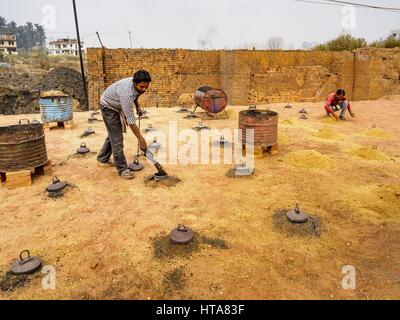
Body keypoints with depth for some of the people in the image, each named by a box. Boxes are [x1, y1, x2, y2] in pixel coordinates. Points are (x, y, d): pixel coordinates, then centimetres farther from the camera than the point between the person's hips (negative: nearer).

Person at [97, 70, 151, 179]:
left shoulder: (137, 85, -17)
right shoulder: (127, 93, -40)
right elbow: (131, 121, -39)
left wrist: (138, 107, -2)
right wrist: (141, 140, -35)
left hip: (117, 106, 9)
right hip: (108, 106, -9)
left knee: (113, 133, 19)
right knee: (117, 138, -10)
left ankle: (103, 158, 35)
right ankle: (122, 169, -2)